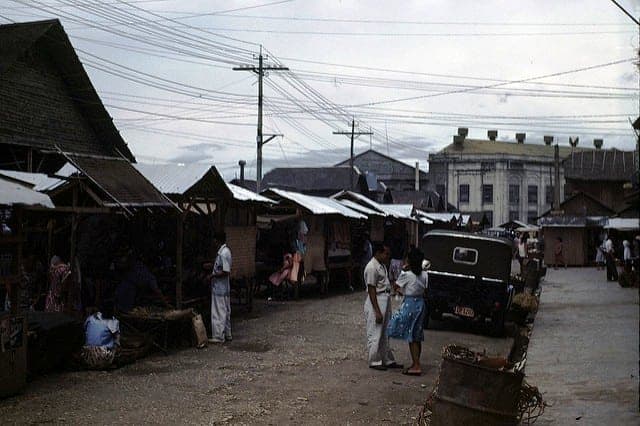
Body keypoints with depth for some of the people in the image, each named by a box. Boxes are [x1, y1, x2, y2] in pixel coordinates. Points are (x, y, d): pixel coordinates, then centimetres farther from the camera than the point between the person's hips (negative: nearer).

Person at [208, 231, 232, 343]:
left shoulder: (224, 253, -19)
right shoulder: (223, 251, 12)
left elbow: (225, 272, -23)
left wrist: (212, 275, -15)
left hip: (219, 288, -10)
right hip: (223, 288, 10)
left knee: (219, 312, -4)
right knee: (225, 312, 14)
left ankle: (219, 336, 1)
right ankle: (227, 334, 22)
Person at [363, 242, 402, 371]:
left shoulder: (382, 266, 12)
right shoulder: (371, 267, -17)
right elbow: (371, 290, -19)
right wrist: (377, 311, -21)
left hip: (385, 301, 10)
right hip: (376, 302, -10)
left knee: (385, 334, 16)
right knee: (375, 334, 0)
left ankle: (388, 360, 24)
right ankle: (374, 362, 9)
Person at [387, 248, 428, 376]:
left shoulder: (406, 275, -17)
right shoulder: (424, 274, 1)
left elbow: (395, 286, -4)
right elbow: (424, 290, 9)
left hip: (410, 304, -7)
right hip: (421, 303, 7)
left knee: (411, 337, -2)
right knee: (417, 336, 14)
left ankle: (416, 366, -3)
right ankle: (416, 364, 21)